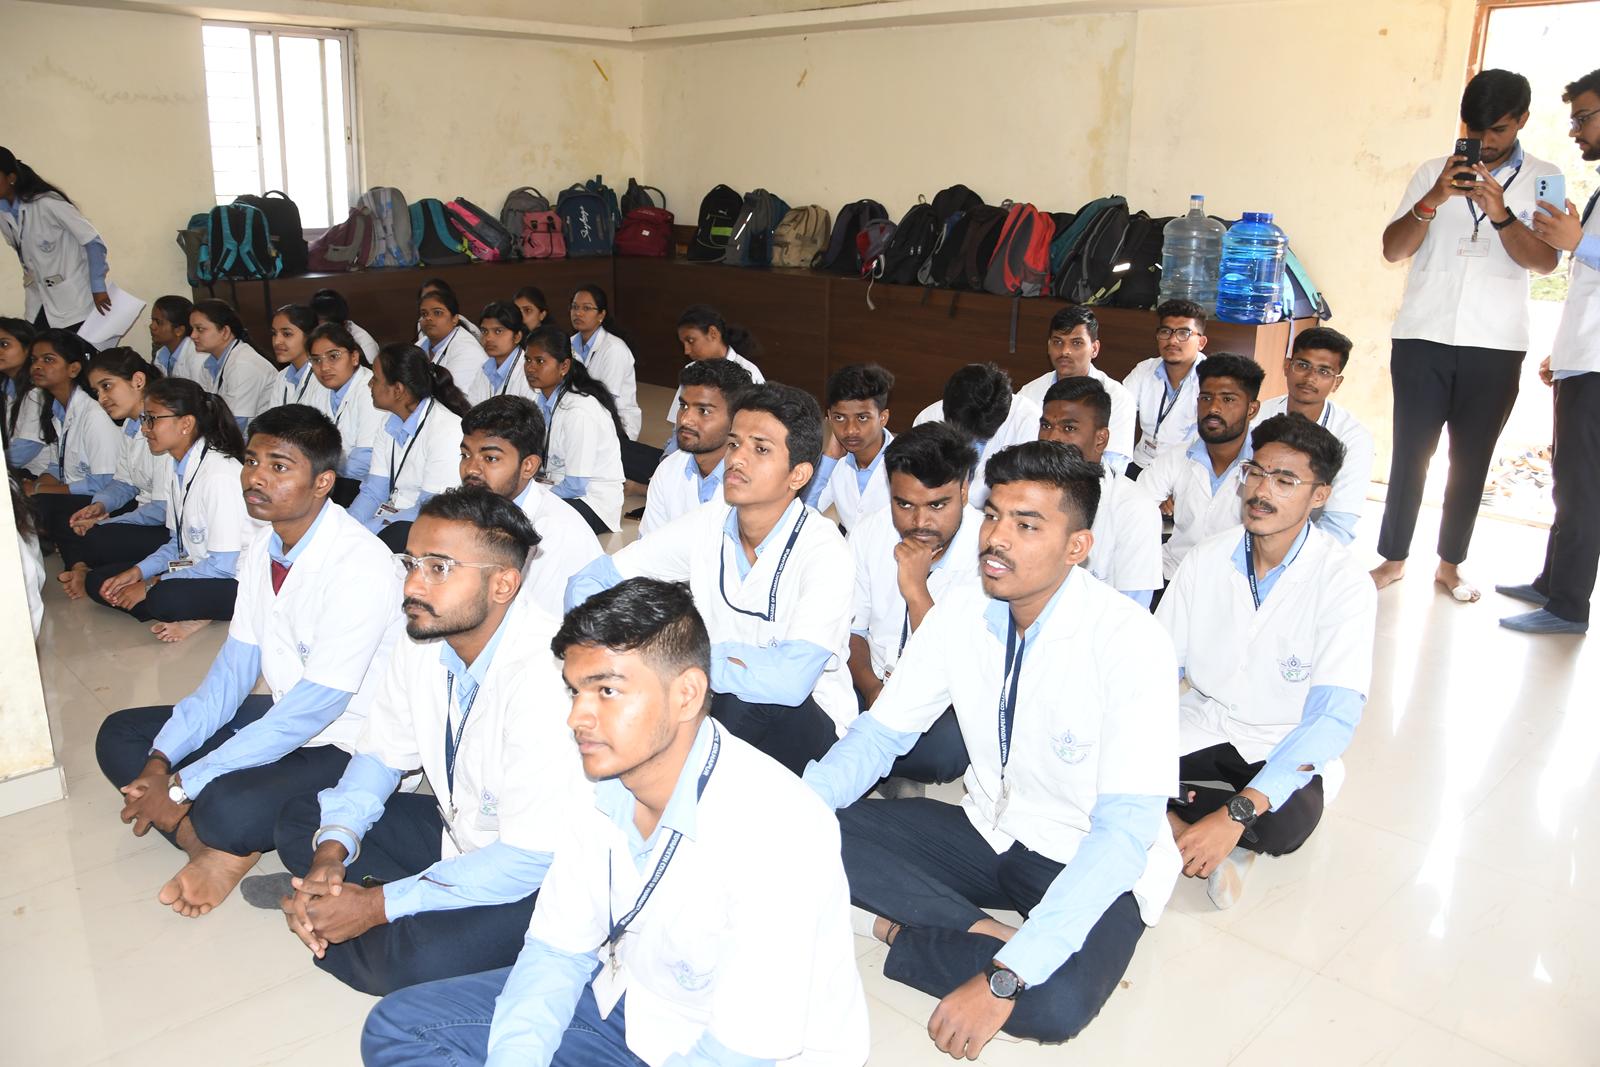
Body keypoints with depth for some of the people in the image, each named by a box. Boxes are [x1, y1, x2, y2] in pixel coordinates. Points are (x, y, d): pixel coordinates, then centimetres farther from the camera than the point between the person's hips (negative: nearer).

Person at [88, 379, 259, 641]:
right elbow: (178, 543, 15)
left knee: (164, 598, -36)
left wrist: (150, 585, -15)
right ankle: (190, 617, -7)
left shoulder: (220, 474, -21)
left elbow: (223, 565, -22)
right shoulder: (178, 468, 6)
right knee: (97, 581, 2)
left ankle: (195, 617, -6)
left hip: (236, 579, -10)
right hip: (198, 569, 10)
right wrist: (136, 573, -2)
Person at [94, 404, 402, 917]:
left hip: (345, 744, -9)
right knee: (118, 736, 6)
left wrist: (181, 785, -21)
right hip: (282, 716, 9)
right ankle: (218, 845, -8)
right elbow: (235, 667, 6)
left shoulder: (361, 565, -26)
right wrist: (161, 761, -6)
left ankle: (227, 844, 0)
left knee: (229, 809, -34)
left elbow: (315, 707, -26)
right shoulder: (261, 549, 1)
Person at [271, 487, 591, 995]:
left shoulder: (545, 674, -32)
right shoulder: (423, 637, -7)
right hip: (458, 833, 8)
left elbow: (532, 857, -29)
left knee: (416, 958, -32)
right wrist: (332, 851, -10)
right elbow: (380, 753, 8)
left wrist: (378, 906, -23)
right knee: (300, 818, 5)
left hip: (544, 875, -8)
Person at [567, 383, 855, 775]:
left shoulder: (824, 551, -20)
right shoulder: (707, 525, -5)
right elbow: (587, 582, -1)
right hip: (715, 698, 4)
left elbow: (791, 681, -34)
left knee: (743, 701, -35)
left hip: (806, 723, -4)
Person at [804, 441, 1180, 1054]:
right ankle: (981, 931, -12)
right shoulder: (958, 617, -9)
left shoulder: (1130, 643, -25)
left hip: (1094, 865, -5)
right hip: (988, 834, 5)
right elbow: (880, 734, 1)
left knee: (1054, 1005, -35)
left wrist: (1005, 980, -35)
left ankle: (901, 931, -12)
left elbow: (1123, 830, -29)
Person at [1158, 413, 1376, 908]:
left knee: (1287, 821, -36)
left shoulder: (1346, 586, -18)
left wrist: (1236, 814, -37)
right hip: (1200, 722, 3)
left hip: (1283, 747, -3)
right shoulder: (1207, 559, -5)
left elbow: (1333, 718, -26)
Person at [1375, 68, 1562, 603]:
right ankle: (1392, 558, 10)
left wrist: (1501, 215, -21)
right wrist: (1431, 202, -15)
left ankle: (1450, 564, 16)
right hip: (1423, 337, 0)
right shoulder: (1435, 173, 9)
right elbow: (1393, 250, 1)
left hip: (1495, 345, 0)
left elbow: (1545, 261, -5)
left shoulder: (1542, 180, 7)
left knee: (1472, 459, 6)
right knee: (1410, 453, -1)